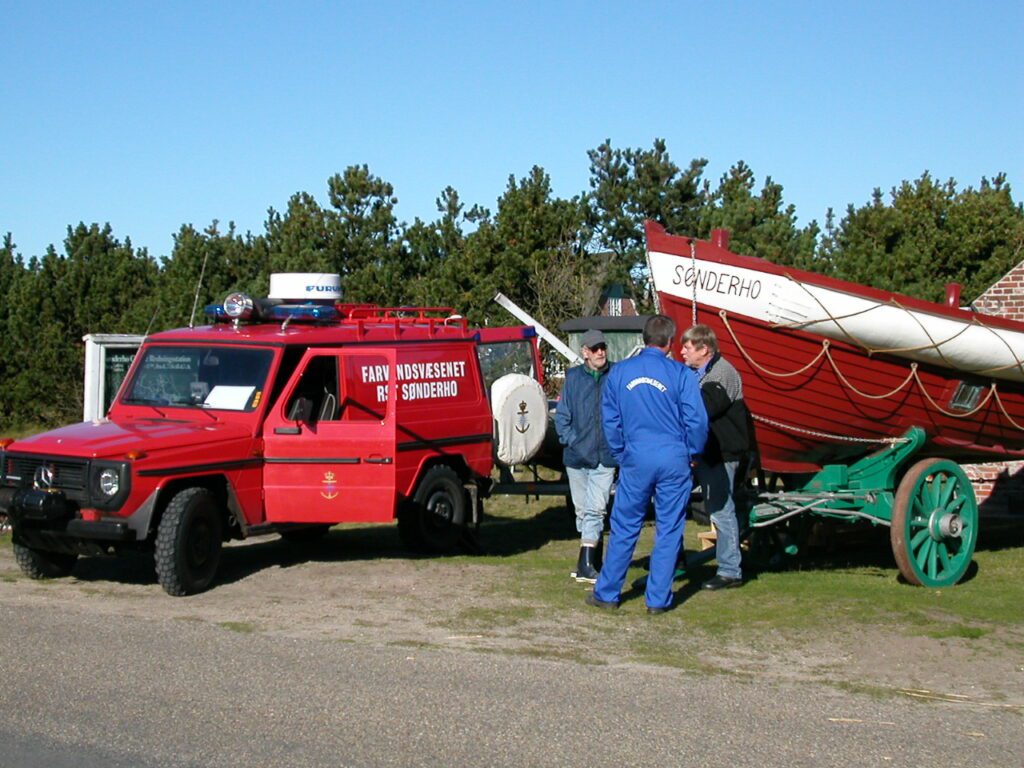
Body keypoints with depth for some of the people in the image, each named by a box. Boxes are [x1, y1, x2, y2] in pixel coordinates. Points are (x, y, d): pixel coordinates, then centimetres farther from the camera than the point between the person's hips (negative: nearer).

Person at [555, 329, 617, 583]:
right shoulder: (573, 377, 4)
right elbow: (562, 414, 7)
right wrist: (571, 441, -6)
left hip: (605, 457, -3)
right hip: (576, 456, 3)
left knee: (595, 509, -11)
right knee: (582, 510, 11)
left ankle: (586, 564, -12)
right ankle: (594, 560, 25)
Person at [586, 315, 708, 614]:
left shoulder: (619, 372, 3)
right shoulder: (681, 374, -6)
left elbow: (610, 420, 8)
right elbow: (696, 420, -5)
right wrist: (691, 454, 10)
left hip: (636, 460, 2)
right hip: (674, 461, -2)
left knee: (624, 528, 10)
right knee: (668, 530, 6)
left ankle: (607, 593, 16)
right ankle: (658, 599, 9)